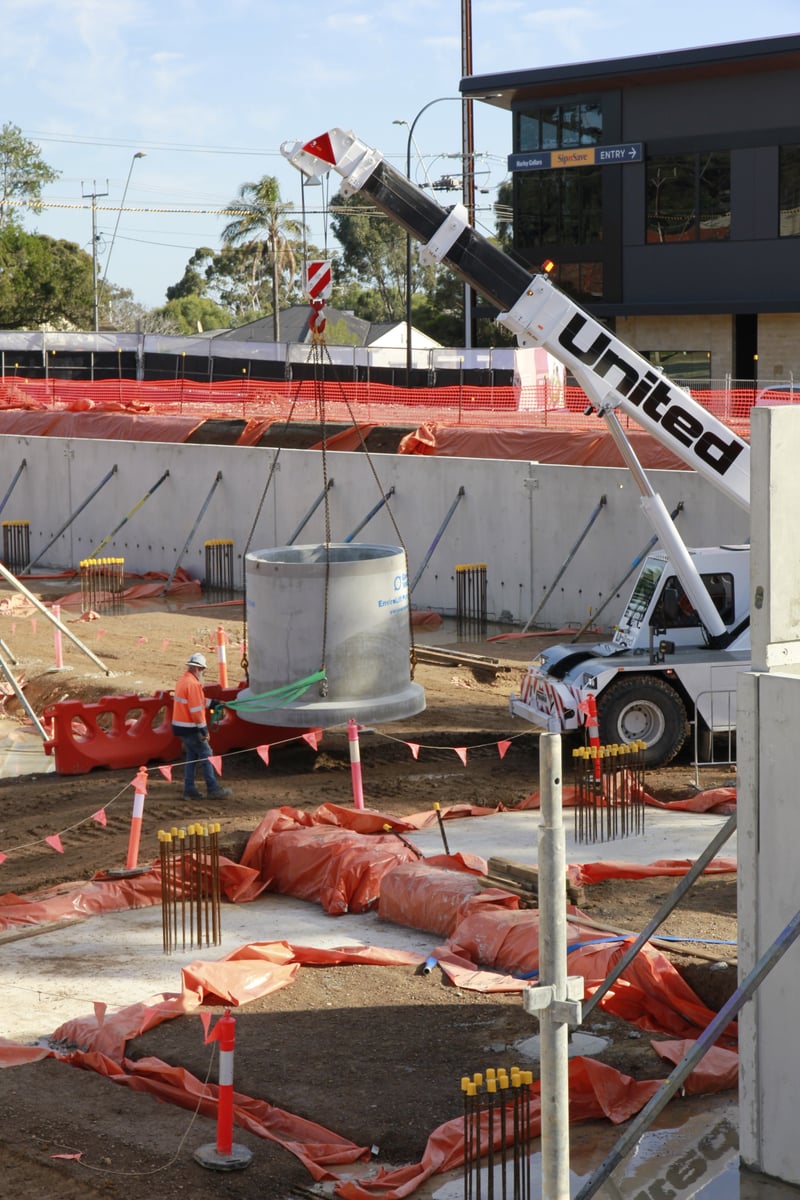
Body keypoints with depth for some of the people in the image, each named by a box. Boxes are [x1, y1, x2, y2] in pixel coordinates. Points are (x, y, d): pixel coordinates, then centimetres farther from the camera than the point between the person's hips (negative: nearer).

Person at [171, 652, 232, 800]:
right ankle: (213, 789, -1)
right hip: (191, 728, -10)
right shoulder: (193, 684, -19)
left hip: (180, 726, 10)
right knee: (206, 756, -3)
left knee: (191, 756, 15)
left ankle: (189, 790, 16)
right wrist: (203, 729, -17)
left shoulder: (182, 681, 12)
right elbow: (196, 709, -21)